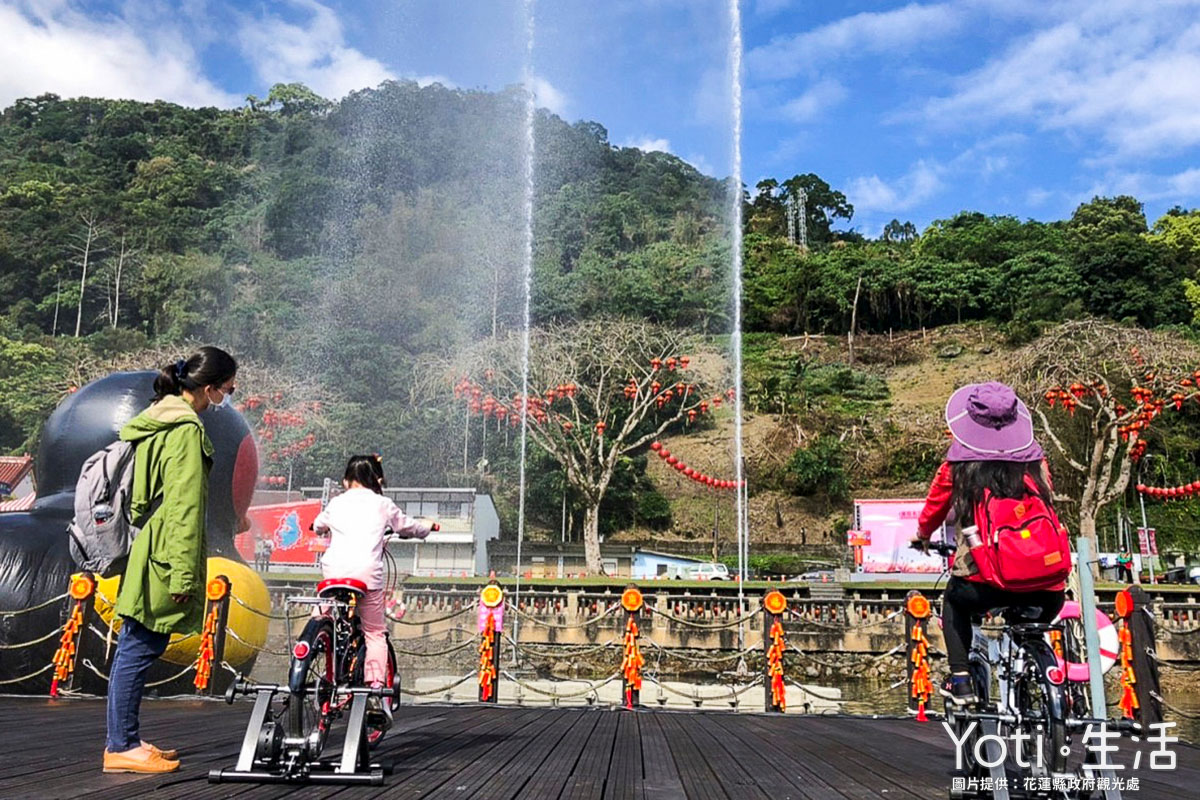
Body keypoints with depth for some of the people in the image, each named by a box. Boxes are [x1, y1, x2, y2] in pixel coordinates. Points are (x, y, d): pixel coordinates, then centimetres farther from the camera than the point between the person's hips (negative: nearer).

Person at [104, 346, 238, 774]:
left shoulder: (162, 421, 16)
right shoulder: (187, 431, -15)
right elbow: (185, 509, -19)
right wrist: (184, 573, -19)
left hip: (149, 549, 10)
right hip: (164, 555, -10)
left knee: (136, 648, 14)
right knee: (139, 649, -3)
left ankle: (123, 740, 23)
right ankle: (122, 747, 5)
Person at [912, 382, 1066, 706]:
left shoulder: (958, 466, 2)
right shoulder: (1035, 461, 8)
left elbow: (935, 506, 18)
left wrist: (922, 535, 40)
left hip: (983, 585, -2)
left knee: (954, 600, 32)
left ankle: (960, 679, 21)